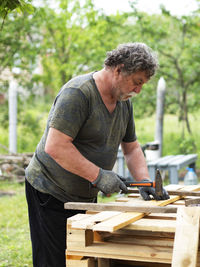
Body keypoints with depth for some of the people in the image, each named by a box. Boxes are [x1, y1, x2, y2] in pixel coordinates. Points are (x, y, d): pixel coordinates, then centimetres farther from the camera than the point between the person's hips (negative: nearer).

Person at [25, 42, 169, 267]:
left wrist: (144, 181, -2)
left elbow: (131, 148, 15)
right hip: (51, 192, -8)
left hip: (86, 196, 8)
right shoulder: (78, 93, -22)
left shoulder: (124, 101, 7)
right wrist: (98, 175, -27)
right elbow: (55, 147, -29)